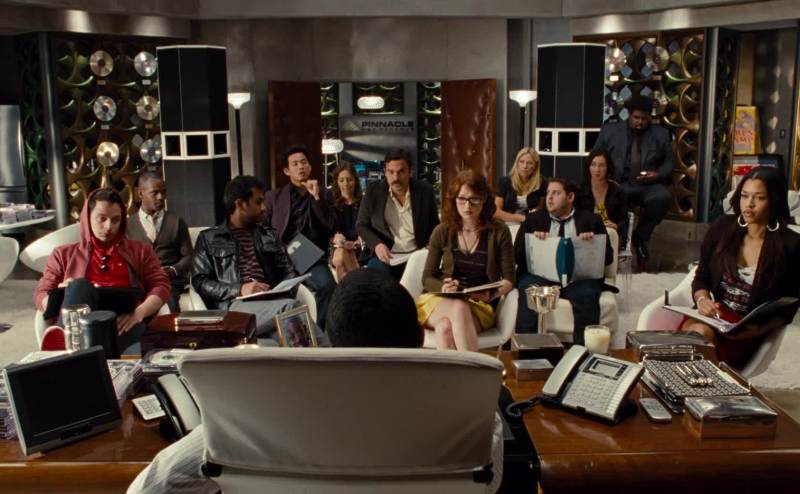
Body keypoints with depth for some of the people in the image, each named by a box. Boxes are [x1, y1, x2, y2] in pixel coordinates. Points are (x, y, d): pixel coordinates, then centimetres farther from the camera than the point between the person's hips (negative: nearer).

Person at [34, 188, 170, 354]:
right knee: (79, 286, -34)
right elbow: (40, 294, 20)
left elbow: (161, 285, 14)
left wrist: (139, 312, -8)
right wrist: (61, 298, -7)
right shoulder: (64, 254, 29)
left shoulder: (140, 251, 28)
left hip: (123, 322, 0)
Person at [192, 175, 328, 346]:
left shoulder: (269, 234, 26)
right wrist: (239, 289, -12)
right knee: (290, 306, -35)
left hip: (271, 304, 3)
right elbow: (200, 281, 5)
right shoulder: (209, 238, 15)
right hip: (233, 306, -3)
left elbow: (288, 272, 22)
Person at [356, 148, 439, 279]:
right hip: (384, 255, 0)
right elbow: (362, 225, 8)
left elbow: (434, 227, 12)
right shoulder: (373, 191, 2)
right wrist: (376, 244, -12)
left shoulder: (425, 191, 3)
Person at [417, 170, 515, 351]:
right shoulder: (442, 232, 6)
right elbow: (427, 278, 8)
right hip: (440, 302, 1)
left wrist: (491, 295, -18)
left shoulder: (499, 232, 3)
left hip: (481, 306, -1)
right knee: (459, 308, -37)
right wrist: (443, 287, -15)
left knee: (446, 327, -36)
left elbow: (509, 278, 3)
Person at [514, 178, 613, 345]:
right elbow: (517, 255, 10)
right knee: (528, 290, -32)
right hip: (541, 273, 1)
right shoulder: (533, 219, 19)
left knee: (587, 293, -34)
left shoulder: (591, 220, 16)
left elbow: (608, 256, 11)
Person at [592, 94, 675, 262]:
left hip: (649, 185, 1)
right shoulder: (610, 130, 14)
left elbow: (669, 162, 16)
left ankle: (640, 236, -8)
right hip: (619, 184, -1)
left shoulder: (661, 134, 16)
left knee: (663, 197, -33)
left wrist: (657, 175, -6)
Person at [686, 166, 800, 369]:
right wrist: (702, 299, -12)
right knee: (698, 331, -32)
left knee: (704, 334, -32)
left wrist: (759, 329, -20)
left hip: (748, 333, -3)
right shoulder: (723, 228, 4)